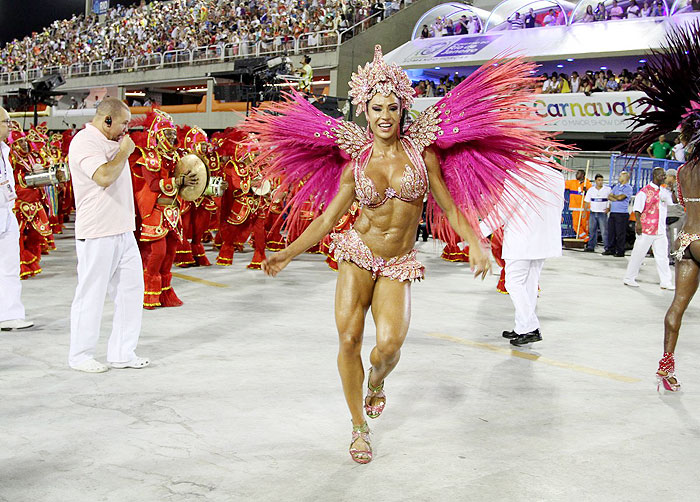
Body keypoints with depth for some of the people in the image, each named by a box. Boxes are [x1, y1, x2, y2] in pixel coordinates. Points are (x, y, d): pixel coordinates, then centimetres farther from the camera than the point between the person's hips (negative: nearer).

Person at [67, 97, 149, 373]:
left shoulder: (110, 143, 18)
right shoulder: (85, 142, -12)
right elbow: (104, 176, -27)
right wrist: (124, 152, -15)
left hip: (123, 231, 9)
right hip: (97, 235, -9)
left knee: (130, 290, 9)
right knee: (91, 295, 0)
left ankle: (122, 353, 18)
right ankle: (80, 356, 13)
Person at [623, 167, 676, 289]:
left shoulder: (664, 191, 12)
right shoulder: (645, 192, -7)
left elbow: (673, 201, 10)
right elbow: (637, 210, -10)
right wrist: (638, 223, -21)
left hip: (660, 230, 6)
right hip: (646, 229, -6)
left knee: (662, 256, 6)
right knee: (638, 254, 2)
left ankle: (666, 282, 9)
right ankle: (629, 278, 14)